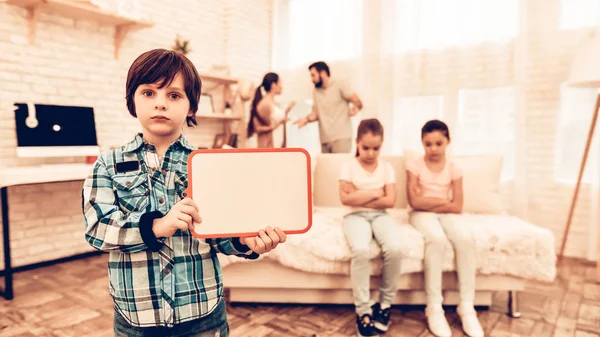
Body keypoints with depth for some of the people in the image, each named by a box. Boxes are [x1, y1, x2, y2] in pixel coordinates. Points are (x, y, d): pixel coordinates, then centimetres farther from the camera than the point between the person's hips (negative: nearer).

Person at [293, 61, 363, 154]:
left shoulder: (340, 85, 0)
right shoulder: (316, 92, 17)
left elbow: (358, 102, -5)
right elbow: (316, 114, 13)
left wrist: (355, 108, -25)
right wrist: (306, 119, -6)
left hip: (341, 137, -5)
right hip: (324, 139, 6)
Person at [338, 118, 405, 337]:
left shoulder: (387, 167, 7)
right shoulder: (349, 166, 1)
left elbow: (390, 201, -3)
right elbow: (345, 199, -10)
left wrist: (359, 197, -8)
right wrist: (375, 193, -7)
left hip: (380, 215, 2)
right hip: (356, 216, -2)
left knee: (395, 248, -30)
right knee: (360, 250, -34)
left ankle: (385, 303, -6)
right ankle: (363, 310, -18)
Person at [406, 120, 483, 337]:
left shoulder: (453, 169, 5)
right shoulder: (415, 166, -1)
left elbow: (457, 206, 0)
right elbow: (414, 202, -10)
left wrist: (428, 201, -9)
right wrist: (443, 200, -7)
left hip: (446, 214, 3)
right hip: (421, 214, -3)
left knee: (466, 238, -29)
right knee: (437, 239, -35)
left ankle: (467, 307, -19)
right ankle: (434, 307, -26)